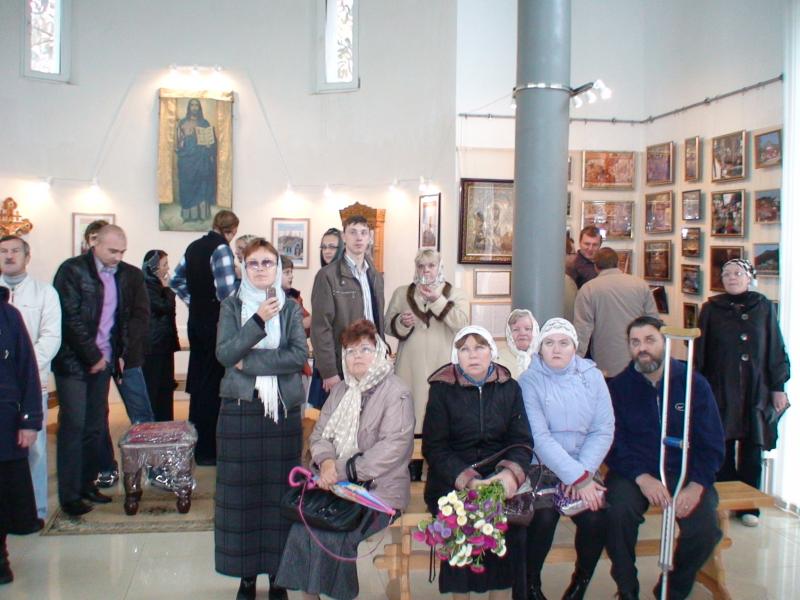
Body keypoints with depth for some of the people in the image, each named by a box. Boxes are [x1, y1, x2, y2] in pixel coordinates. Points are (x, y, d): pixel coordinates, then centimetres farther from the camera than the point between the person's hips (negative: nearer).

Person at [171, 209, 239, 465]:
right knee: (213, 385, -2)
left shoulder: (193, 247, 12)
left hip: (196, 321, 8)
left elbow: (176, 280, 20)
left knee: (199, 381, 17)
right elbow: (226, 292, -23)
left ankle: (195, 442, 28)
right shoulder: (221, 249, -14)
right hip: (215, 323, -8)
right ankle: (206, 450, 4)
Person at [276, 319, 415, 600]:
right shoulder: (341, 390, 17)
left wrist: (342, 471, -18)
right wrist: (326, 461, -10)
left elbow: (393, 446, -17)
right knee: (300, 528, -17)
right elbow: (319, 433, 13)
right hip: (338, 486, 6)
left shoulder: (396, 392, -6)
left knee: (332, 536, -25)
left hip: (379, 490, -5)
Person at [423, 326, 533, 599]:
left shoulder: (509, 388, 9)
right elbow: (434, 446, -4)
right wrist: (465, 479, -20)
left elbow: (522, 440, 4)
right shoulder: (442, 389, 1)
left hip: (497, 472, 2)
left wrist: (512, 471, -18)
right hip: (450, 479, -2)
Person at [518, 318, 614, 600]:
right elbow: (539, 437, -15)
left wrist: (584, 472, -14)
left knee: (595, 518, -22)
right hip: (542, 468, -3)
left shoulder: (592, 376, 4)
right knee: (544, 516, -28)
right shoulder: (530, 380, -6)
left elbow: (603, 431, -1)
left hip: (583, 469, 3)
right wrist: (577, 476, -21)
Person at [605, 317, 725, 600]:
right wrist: (642, 478, -20)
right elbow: (614, 444, -3)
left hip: (685, 472, 1)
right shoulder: (618, 387, 2)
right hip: (634, 472, -1)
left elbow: (712, 444, 2)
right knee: (618, 513, -30)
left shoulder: (694, 383, 2)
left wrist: (696, 486, -14)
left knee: (705, 528, -24)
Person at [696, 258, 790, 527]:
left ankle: (749, 505, 15)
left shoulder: (763, 307, 4)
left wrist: (778, 387, 1)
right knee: (722, 448, 3)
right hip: (721, 389, 0)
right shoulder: (711, 308, 4)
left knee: (751, 449, 4)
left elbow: (775, 349, 5)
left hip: (756, 389, 0)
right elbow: (700, 351, 4)